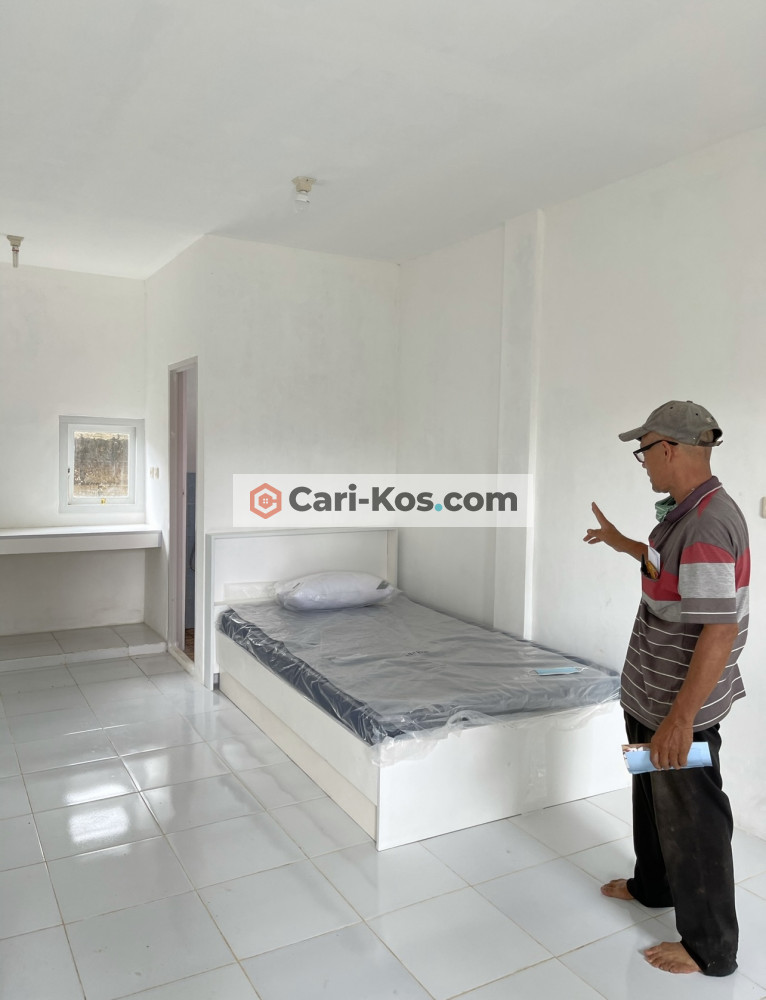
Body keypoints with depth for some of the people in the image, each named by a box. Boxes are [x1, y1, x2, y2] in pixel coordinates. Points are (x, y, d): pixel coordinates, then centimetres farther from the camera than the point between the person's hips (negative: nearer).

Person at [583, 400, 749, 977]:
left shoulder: (710, 524, -28)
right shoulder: (684, 511, 3)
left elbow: (721, 631, -30)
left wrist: (680, 719, -28)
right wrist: (623, 544, 34)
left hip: (680, 704, -10)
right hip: (650, 692, 10)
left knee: (691, 819, 7)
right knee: (652, 795, 26)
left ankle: (710, 949, 27)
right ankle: (653, 885, 49)